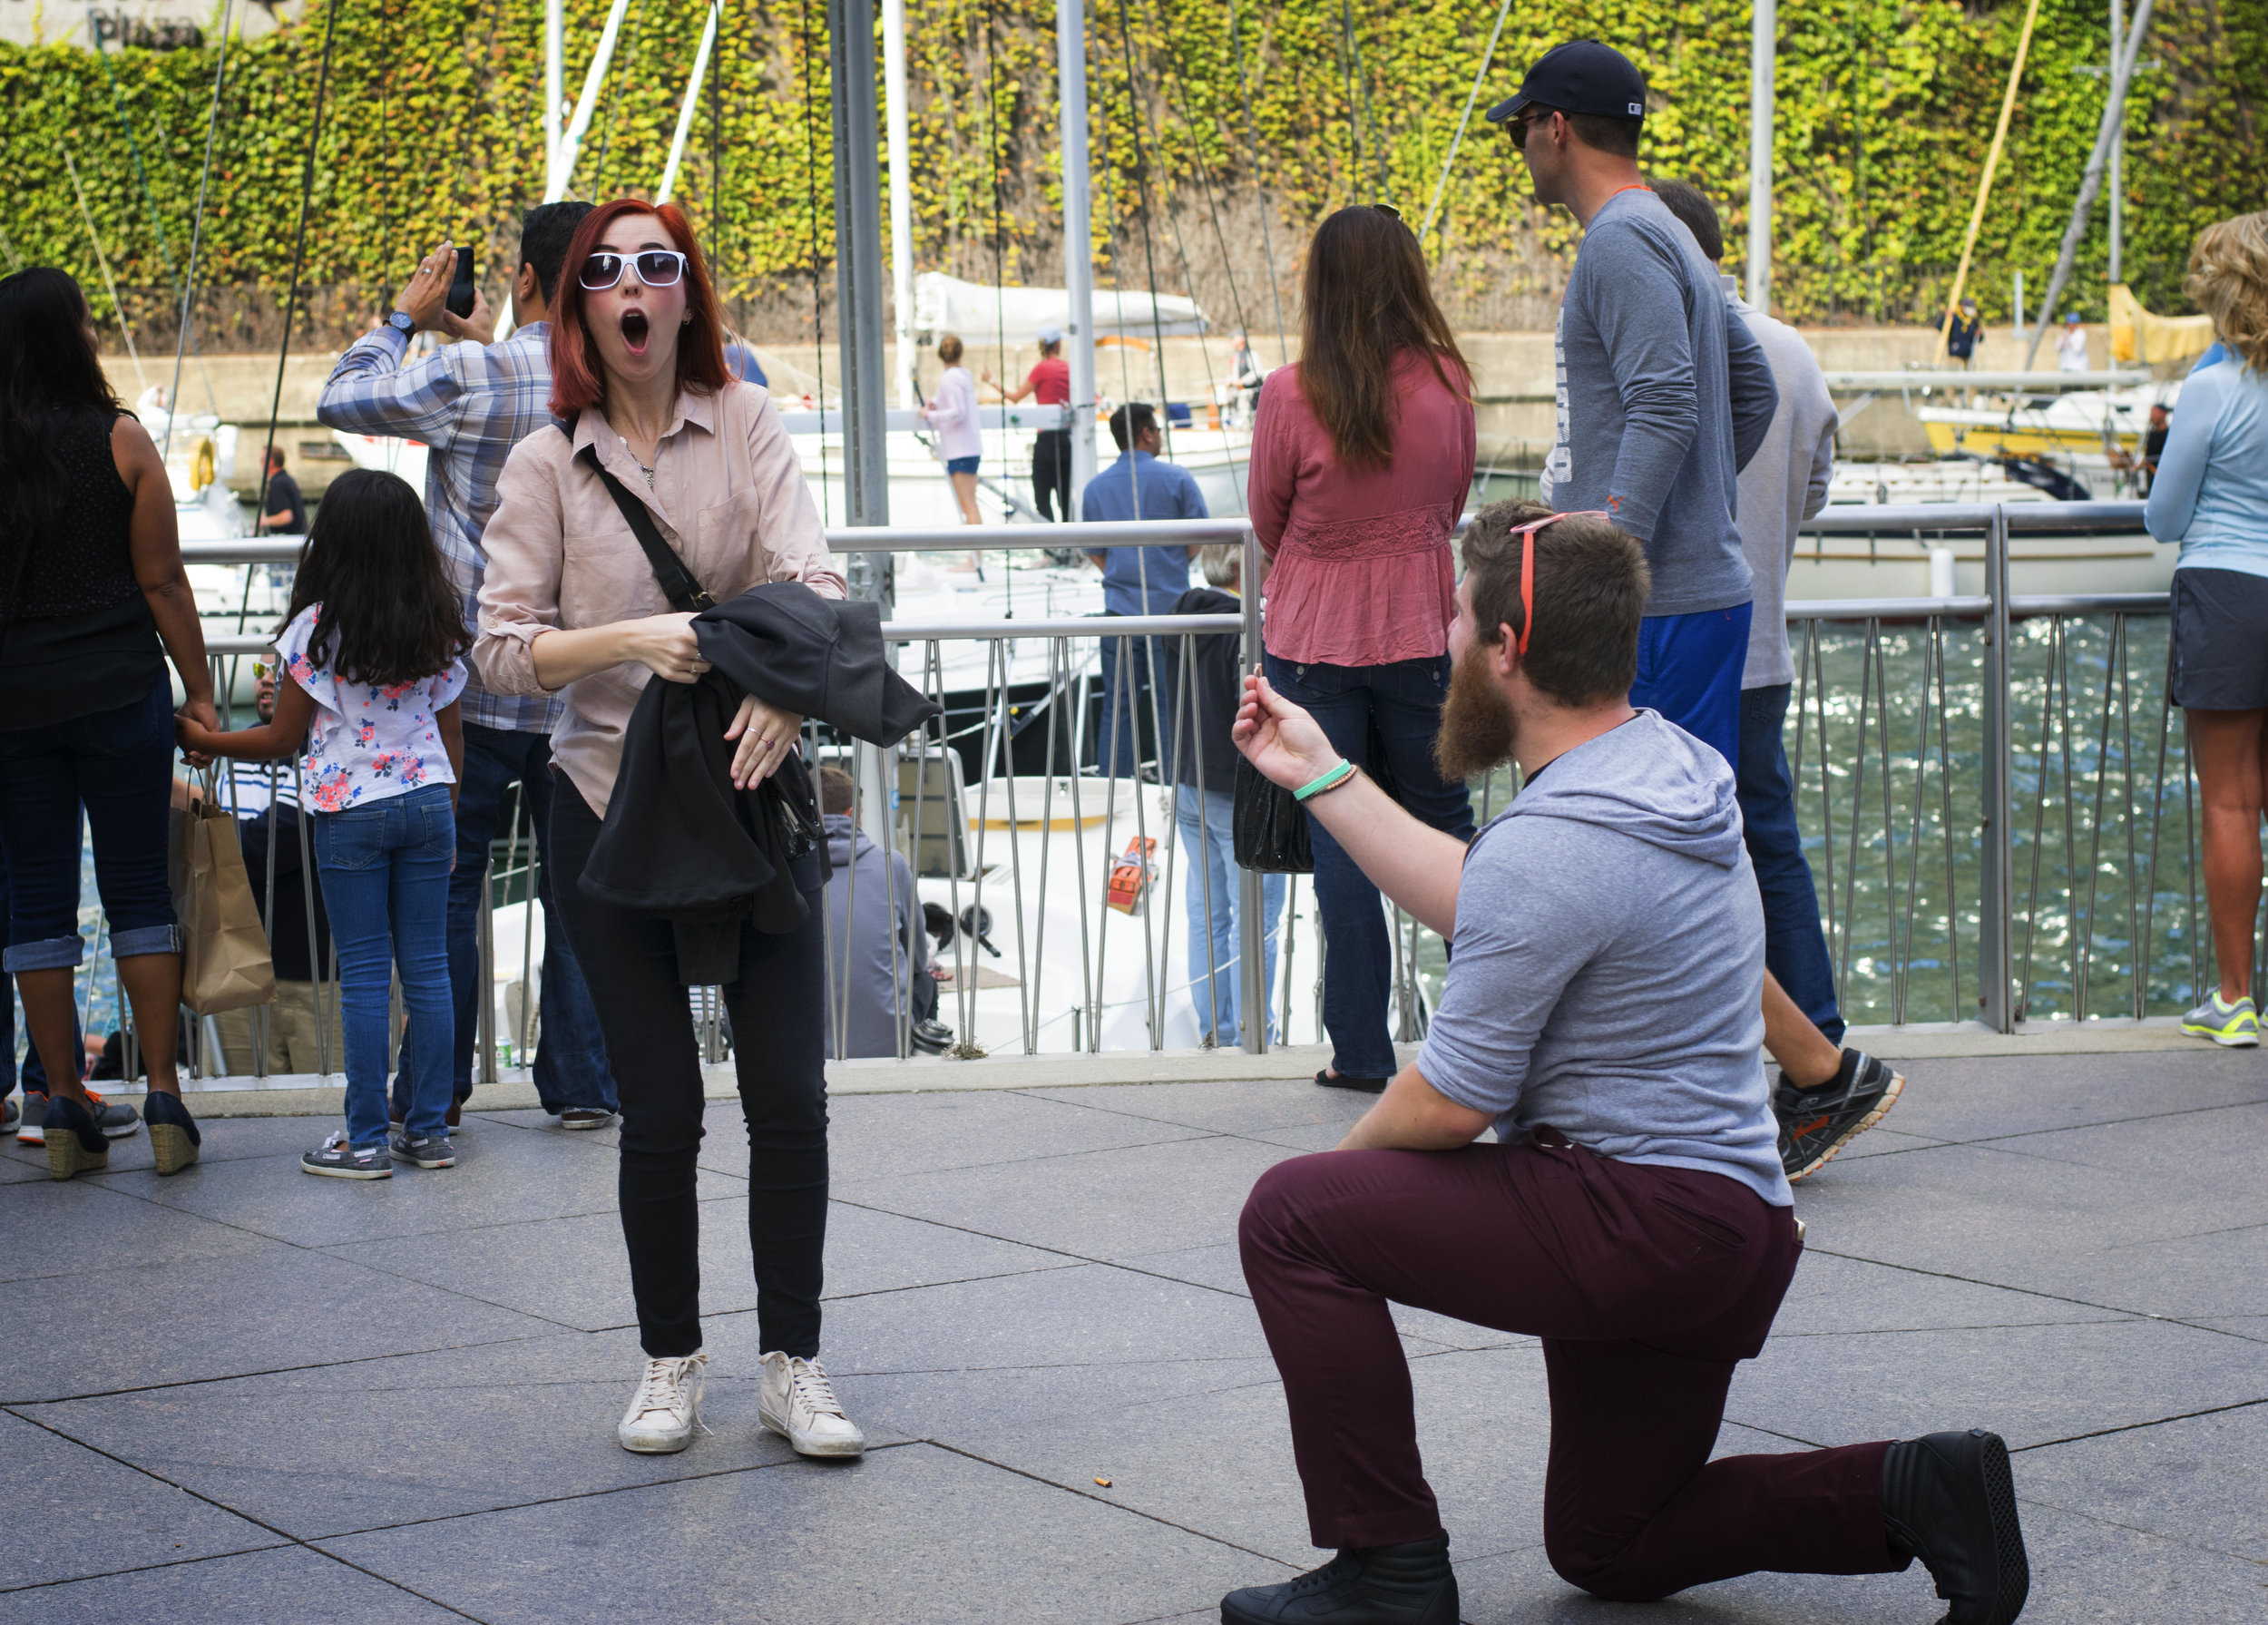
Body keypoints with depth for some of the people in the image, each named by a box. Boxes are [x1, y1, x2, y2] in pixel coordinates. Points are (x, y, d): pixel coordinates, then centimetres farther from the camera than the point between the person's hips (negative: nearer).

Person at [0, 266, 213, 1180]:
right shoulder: (121, 442, -6)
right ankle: (164, 1099, 5)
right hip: (120, 693, -1)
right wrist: (199, 692, 3)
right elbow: (162, 581, -5)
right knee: (139, 890, 6)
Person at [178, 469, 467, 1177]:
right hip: (427, 801, 4)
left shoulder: (318, 628, -9)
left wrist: (204, 739, 10)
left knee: (365, 976, -1)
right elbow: (452, 734, 11)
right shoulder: (438, 628, 4)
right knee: (427, 967, 7)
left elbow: (284, 739, -4)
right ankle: (430, 1130, 11)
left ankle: (367, 1139, 2)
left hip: (350, 812, -4)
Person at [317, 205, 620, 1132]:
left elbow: (341, 400, -2)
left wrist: (406, 318, 10)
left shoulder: (469, 376, -13)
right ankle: (584, 1083, 12)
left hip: (480, 680, -3)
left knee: (448, 886, 6)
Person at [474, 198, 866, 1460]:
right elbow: (503, 650, -5)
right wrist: (635, 639, -20)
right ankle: (672, 1363, 18)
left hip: (751, 792, 0)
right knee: (660, 1107, 2)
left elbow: (815, 578, -11)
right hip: (612, 801, 0)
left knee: (790, 1093, -2)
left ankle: (794, 1364, 10)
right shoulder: (549, 465, 1)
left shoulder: (747, 425, 2)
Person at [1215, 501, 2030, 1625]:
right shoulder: (1661, 763, 7)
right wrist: (1320, 775, 21)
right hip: (1731, 1219, 10)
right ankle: (1917, 1492, 7)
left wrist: (1342, 1166, 4)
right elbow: (1474, 905, 19)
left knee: (1293, 1219, -7)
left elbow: (1449, 1104, -17)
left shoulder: (1549, 844, -23)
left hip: (1640, 1224, -10)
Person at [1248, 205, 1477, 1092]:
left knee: (1338, 843, 5)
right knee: (1447, 825, 15)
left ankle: (1361, 1048, 7)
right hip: (1418, 630, 2)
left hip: (1314, 640, -2)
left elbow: (1267, 522, 0)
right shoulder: (1446, 384, -7)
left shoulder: (1290, 395, -15)